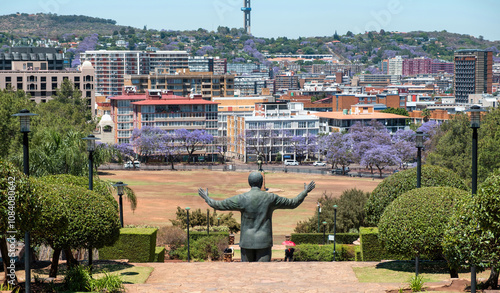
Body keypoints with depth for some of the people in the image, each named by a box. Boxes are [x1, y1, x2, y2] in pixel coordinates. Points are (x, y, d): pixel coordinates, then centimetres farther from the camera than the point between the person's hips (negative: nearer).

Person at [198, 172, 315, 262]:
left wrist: (207, 198, 19)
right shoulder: (271, 198, -4)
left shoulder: (242, 199, -7)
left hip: (247, 241, 0)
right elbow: (293, 203, 8)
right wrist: (305, 192, 23)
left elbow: (219, 205, 0)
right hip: (264, 242, 0)